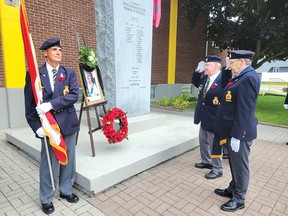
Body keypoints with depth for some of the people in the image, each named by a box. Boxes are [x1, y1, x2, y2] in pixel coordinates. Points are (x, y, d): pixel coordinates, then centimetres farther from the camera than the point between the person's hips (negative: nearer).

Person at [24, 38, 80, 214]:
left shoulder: (69, 73, 5)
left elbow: (74, 95, -10)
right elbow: (29, 104, -1)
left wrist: (51, 104, -20)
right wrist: (36, 126, -9)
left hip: (68, 123, 3)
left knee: (68, 160, 13)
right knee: (49, 163, 6)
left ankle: (66, 191, 34)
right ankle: (46, 199, 26)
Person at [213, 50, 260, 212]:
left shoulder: (249, 77, -19)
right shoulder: (242, 77, 13)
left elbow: (244, 111, -24)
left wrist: (236, 135, -23)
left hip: (240, 132, -10)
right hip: (233, 131, 10)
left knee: (240, 166, 6)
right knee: (234, 164, 21)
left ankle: (239, 199, 23)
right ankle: (233, 190, 39)